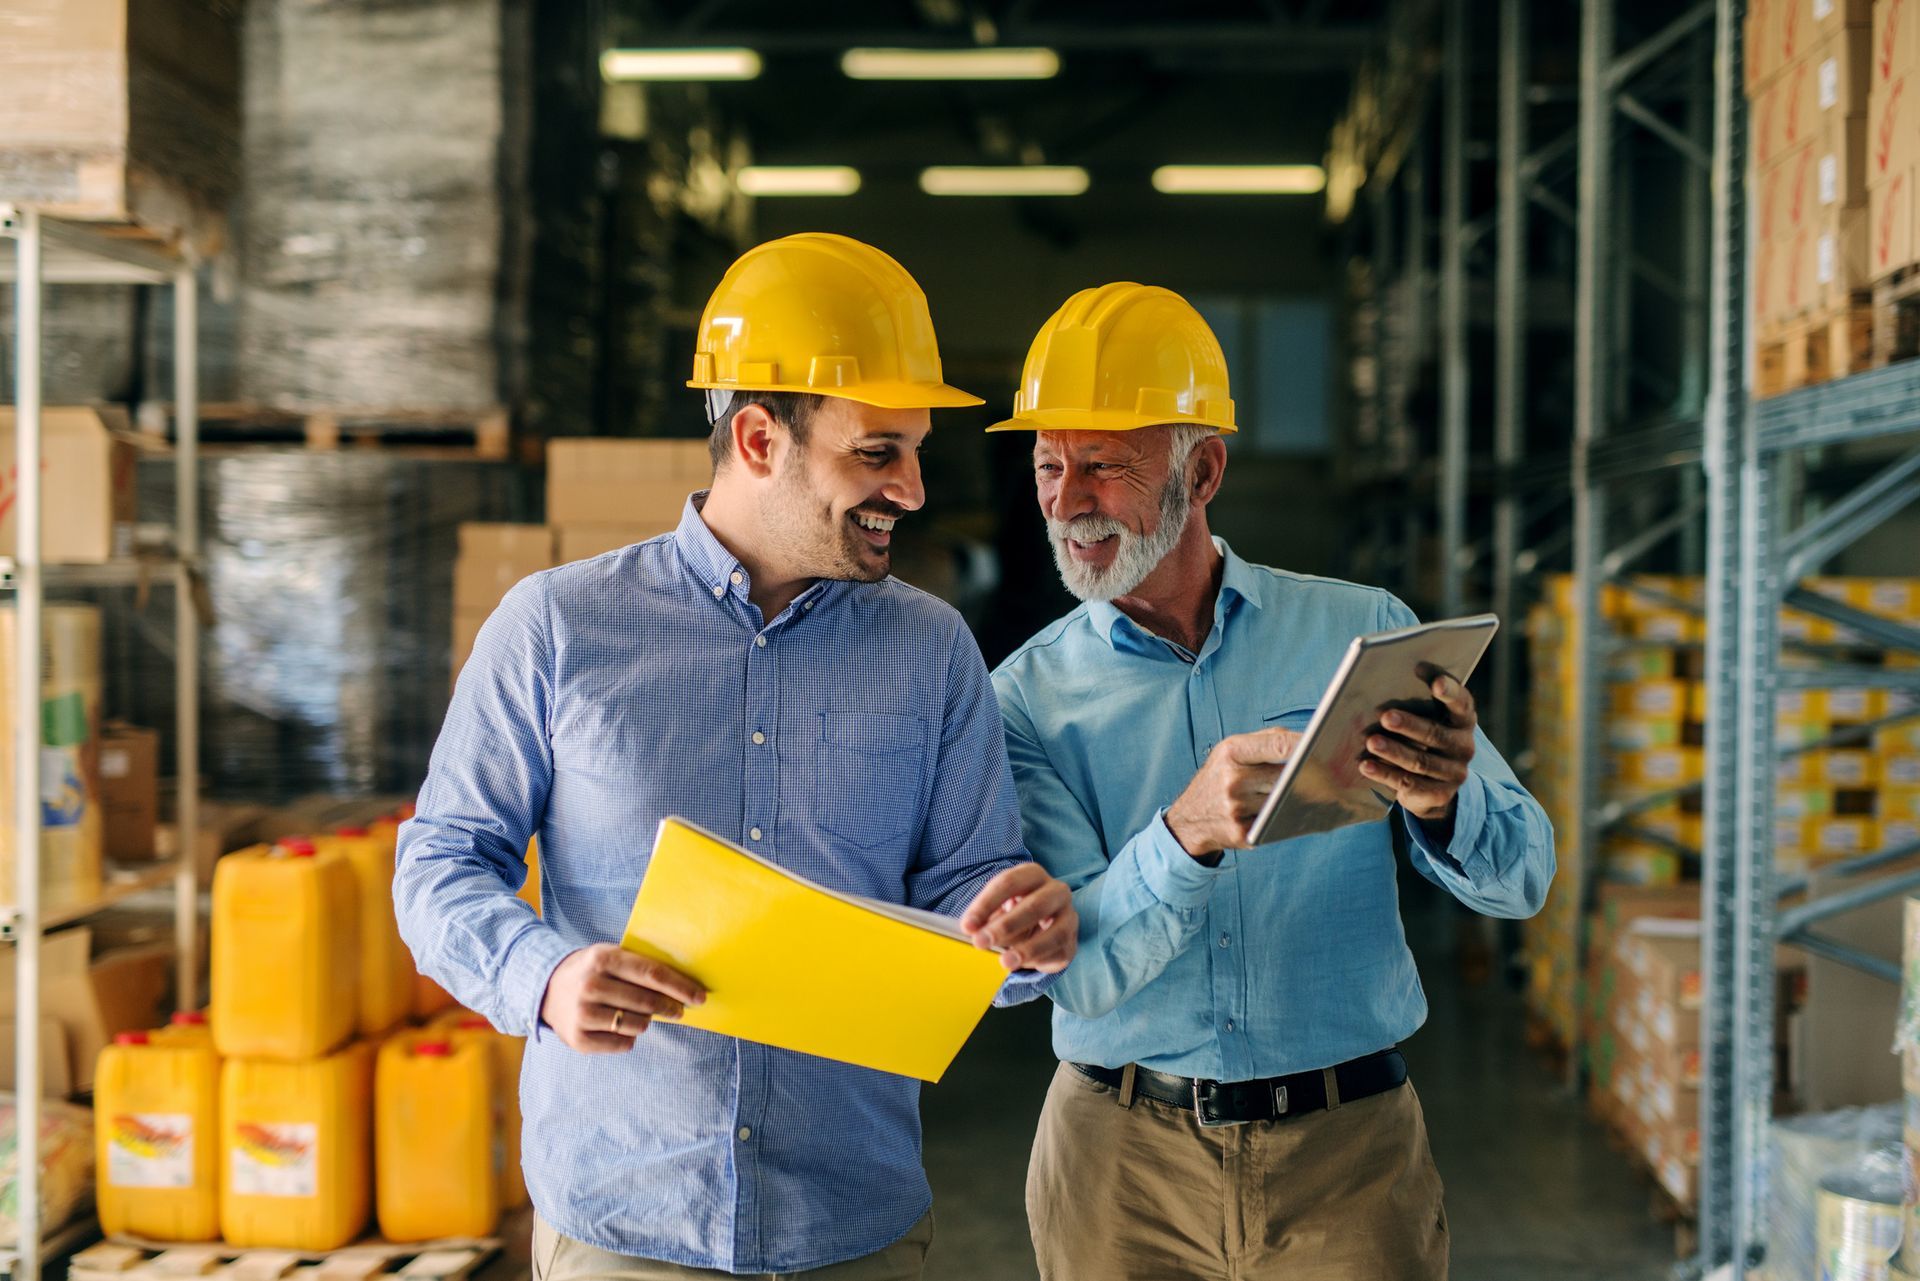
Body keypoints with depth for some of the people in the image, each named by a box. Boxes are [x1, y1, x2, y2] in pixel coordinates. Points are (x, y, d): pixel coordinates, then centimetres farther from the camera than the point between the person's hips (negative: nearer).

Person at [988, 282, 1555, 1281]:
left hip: (1349, 1157, 0)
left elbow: (1519, 879, -3)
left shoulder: (1362, 633, -1)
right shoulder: (1029, 697, -4)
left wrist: (1445, 802, -26)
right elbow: (1077, 970, -14)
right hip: (1124, 1165, 0)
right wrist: (1186, 832, -32)